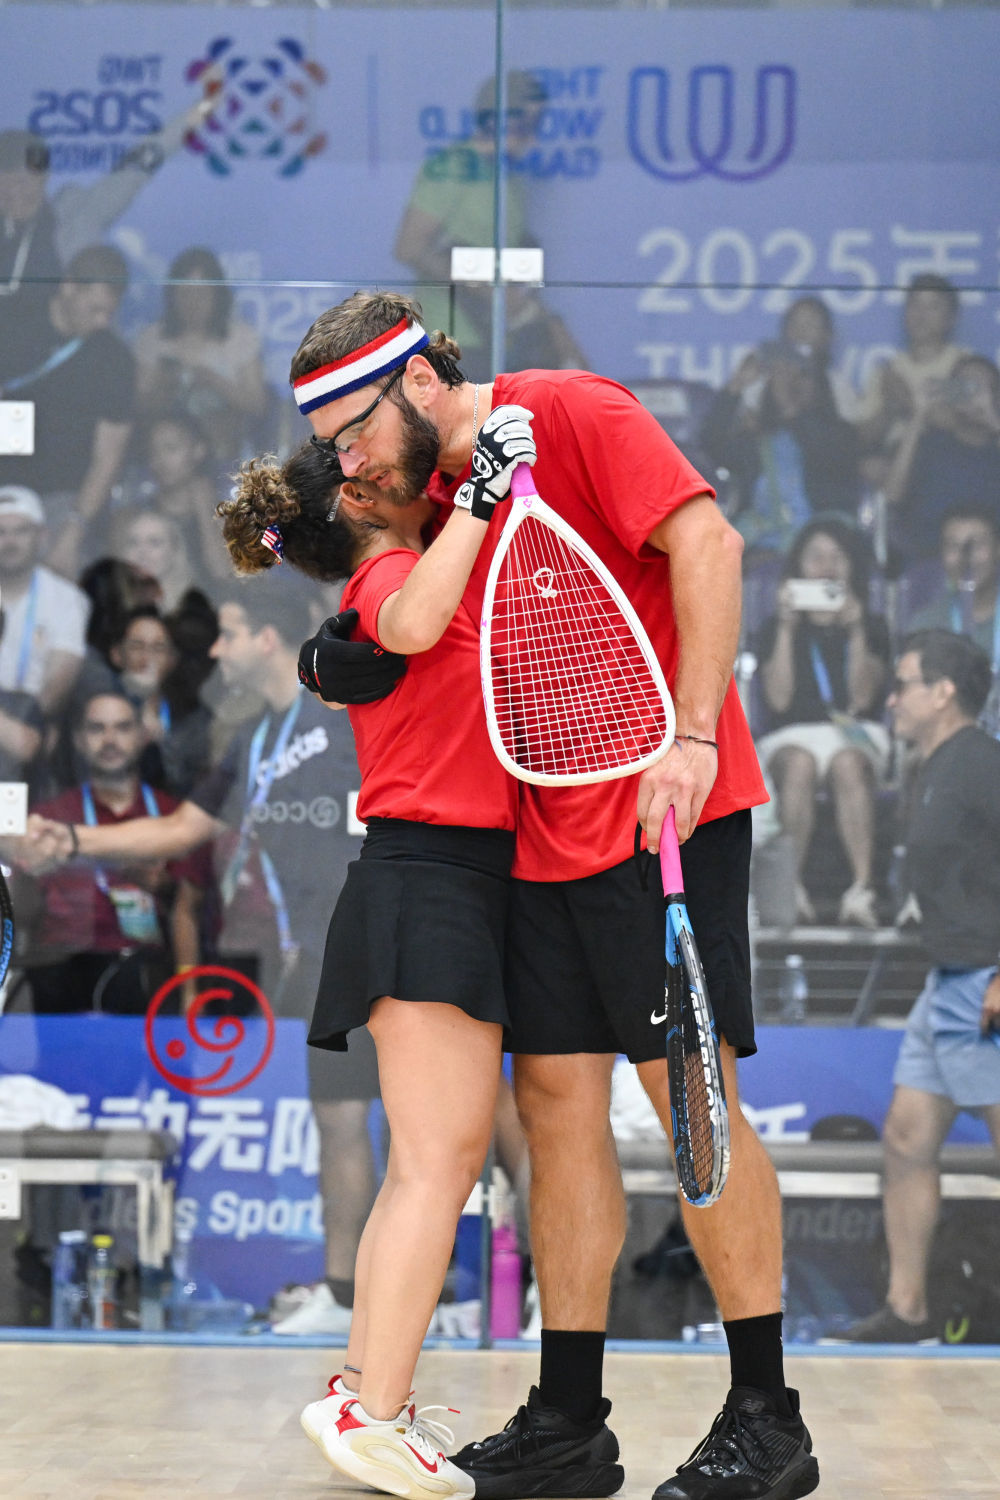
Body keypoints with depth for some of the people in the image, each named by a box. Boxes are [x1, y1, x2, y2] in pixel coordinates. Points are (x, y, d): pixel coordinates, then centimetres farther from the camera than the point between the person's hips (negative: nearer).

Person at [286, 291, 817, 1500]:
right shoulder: (443, 494, 14)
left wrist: (691, 736, -22)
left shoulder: (574, 413, -8)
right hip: (546, 841, 8)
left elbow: (706, 542, -17)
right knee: (556, 1102, 5)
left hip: (667, 811, -8)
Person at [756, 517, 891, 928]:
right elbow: (779, 699, -3)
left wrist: (856, 631, -10)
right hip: (792, 735, 0)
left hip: (857, 735, 0)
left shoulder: (872, 627, 15)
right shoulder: (775, 629, 14)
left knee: (848, 763, -37)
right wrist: (787, 628, -8)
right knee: (799, 763, -37)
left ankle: (862, 889, -47)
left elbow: (863, 697, -1)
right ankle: (790, 886, -41)